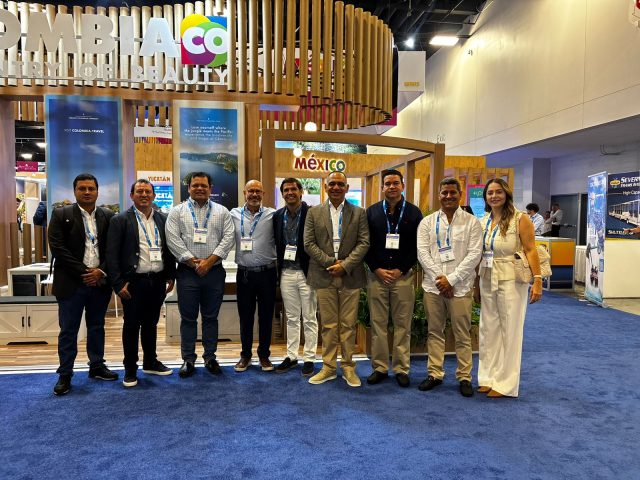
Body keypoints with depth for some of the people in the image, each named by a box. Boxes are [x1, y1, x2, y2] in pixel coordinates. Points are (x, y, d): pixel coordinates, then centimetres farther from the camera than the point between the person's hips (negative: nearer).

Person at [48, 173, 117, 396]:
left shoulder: (108, 216, 5)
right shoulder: (61, 215, -2)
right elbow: (57, 248, -9)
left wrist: (101, 271, -10)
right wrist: (83, 272, -14)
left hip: (100, 282, 3)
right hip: (71, 283, -3)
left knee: (97, 326, 14)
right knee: (68, 330, 5)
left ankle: (97, 366, 28)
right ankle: (65, 375, 16)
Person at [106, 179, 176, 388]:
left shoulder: (163, 220, 8)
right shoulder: (120, 220, -4)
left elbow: (169, 249, 13)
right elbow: (112, 254, -7)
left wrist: (170, 276, 8)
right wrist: (118, 284, -11)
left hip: (158, 281, 4)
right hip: (134, 282, -4)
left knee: (151, 323, 16)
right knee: (131, 325, 6)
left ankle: (150, 362, 31)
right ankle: (130, 369, 20)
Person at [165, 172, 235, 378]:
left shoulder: (222, 212, 7)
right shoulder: (177, 212, 5)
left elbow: (228, 238, -1)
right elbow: (173, 240, -4)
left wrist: (209, 261, -11)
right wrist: (193, 262, -10)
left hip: (214, 271, 1)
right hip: (187, 272, -1)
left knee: (211, 317, 9)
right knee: (188, 318, 6)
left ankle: (210, 357, 20)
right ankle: (188, 360, 16)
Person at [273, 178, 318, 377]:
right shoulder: (277, 216, 6)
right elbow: (276, 243, 11)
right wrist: (279, 267, 5)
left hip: (307, 273, -4)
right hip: (286, 273, 5)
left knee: (309, 319, 6)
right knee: (291, 318, 15)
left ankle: (309, 358, 17)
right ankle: (291, 356, 26)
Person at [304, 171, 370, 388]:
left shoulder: (359, 213, 5)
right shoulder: (314, 212, 6)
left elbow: (364, 243, -2)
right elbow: (309, 244, 0)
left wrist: (344, 265, -13)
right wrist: (331, 262, -9)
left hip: (350, 276, 0)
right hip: (324, 276, 0)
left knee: (348, 324, 6)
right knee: (328, 325, 7)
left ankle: (348, 367, 19)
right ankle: (328, 367, 19)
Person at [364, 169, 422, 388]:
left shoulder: (413, 212, 4)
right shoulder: (372, 211, 7)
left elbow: (418, 246, 1)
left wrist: (401, 270, -7)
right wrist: (377, 269, -6)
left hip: (403, 275, -1)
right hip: (376, 275, 1)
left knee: (403, 325, 5)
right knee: (378, 323, 5)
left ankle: (401, 369, 16)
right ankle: (379, 367, 17)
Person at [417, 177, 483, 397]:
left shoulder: (471, 222, 2)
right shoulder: (427, 222, 7)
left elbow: (474, 255, -5)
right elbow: (422, 253, 0)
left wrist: (451, 279, -11)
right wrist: (439, 278, -9)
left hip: (460, 286, -2)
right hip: (433, 285, 2)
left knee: (462, 335, 5)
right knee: (435, 332, 11)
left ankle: (464, 377, 18)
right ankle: (435, 374, 22)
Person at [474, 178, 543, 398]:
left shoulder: (520, 219, -7)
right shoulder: (483, 221, 8)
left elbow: (530, 250, -11)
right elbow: (478, 255, 10)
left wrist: (538, 280, -19)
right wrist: (476, 284, 11)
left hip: (511, 281, -5)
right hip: (487, 281, 5)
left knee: (510, 331, 4)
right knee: (489, 330, 10)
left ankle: (506, 384, 15)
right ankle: (489, 378, 22)